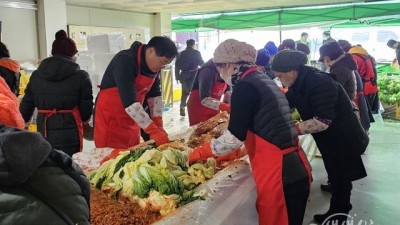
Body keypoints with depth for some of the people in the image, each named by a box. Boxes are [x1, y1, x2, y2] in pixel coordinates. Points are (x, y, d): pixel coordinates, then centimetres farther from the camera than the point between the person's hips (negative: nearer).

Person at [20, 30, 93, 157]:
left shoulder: (36, 76, 6)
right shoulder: (80, 76, -6)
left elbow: (25, 108, 10)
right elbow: (86, 109, -2)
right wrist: (83, 121, 21)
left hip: (43, 135, 4)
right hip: (69, 136, -4)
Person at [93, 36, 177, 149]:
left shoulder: (154, 66, -1)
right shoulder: (125, 61, -25)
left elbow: (154, 95, 3)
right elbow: (129, 102, -32)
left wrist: (159, 126, -8)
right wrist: (154, 131, -35)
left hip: (132, 118, 7)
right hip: (111, 118, -7)